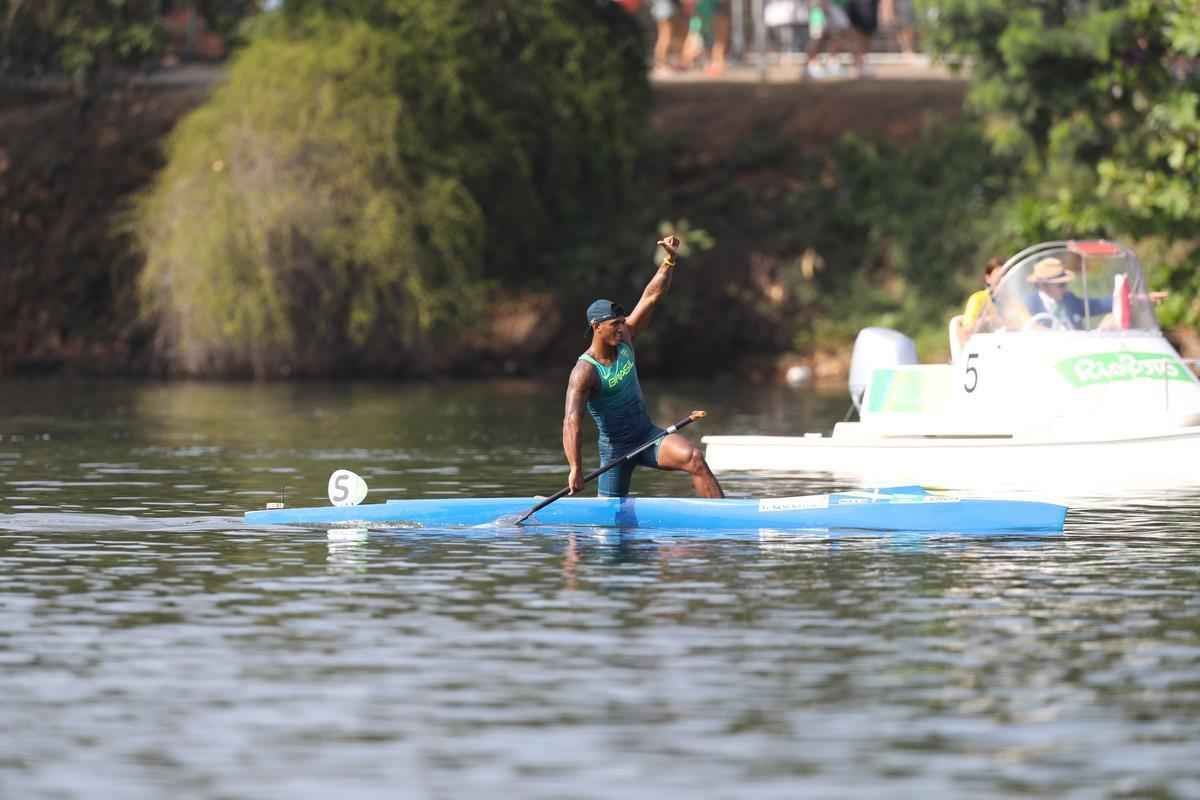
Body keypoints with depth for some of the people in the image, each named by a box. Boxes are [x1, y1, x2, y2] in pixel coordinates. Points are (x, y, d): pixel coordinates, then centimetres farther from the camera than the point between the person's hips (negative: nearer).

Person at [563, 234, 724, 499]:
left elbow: (651, 297, 0)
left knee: (693, 457, -24)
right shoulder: (584, 372, -21)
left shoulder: (624, 339, -1)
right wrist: (576, 470, -42)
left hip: (647, 436, 5)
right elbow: (571, 422, -32)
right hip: (615, 447, -5)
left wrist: (670, 260, -13)